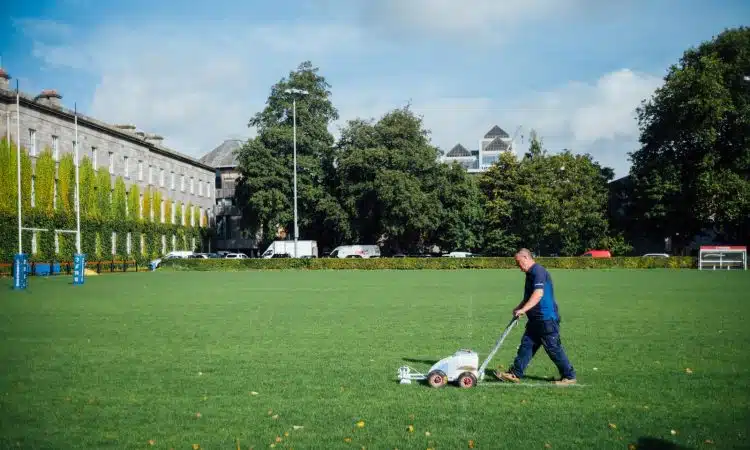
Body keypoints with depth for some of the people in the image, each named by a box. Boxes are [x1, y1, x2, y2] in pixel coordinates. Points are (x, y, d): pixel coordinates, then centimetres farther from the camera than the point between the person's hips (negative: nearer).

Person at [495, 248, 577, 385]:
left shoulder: (538, 271, -17)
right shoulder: (530, 273, 16)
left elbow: (538, 294, -29)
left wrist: (523, 309, -31)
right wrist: (518, 308, 15)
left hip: (547, 319, -10)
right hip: (536, 319, 10)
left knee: (553, 348, -2)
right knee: (526, 344, 8)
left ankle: (569, 376, 9)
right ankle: (515, 374, 11)